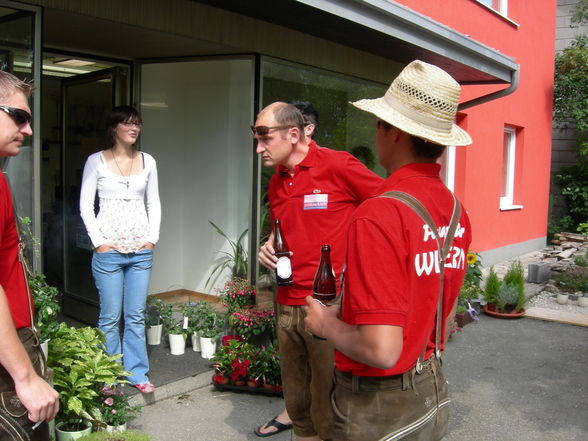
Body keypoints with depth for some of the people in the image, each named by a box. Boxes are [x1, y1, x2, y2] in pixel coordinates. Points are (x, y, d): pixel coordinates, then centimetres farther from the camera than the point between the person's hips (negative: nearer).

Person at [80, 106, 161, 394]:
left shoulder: (147, 162, 8)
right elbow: (85, 205, -1)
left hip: (141, 250, 3)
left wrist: (152, 238, 3)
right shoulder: (96, 161, 0)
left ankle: (136, 373, 19)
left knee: (136, 316, 8)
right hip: (108, 250, -3)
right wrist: (99, 241, -8)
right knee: (110, 317, 3)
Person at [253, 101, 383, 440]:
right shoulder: (276, 183, 12)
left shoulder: (337, 165, -10)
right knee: (296, 399, 18)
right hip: (288, 304, 7)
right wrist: (270, 247, 6)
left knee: (327, 411, 3)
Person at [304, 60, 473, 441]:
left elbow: (381, 350, -29)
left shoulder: (378, 217, -27)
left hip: (379, 408, -7)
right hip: (433, 393, 7)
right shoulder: (455, 210, -3)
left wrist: (328, 324, -12)